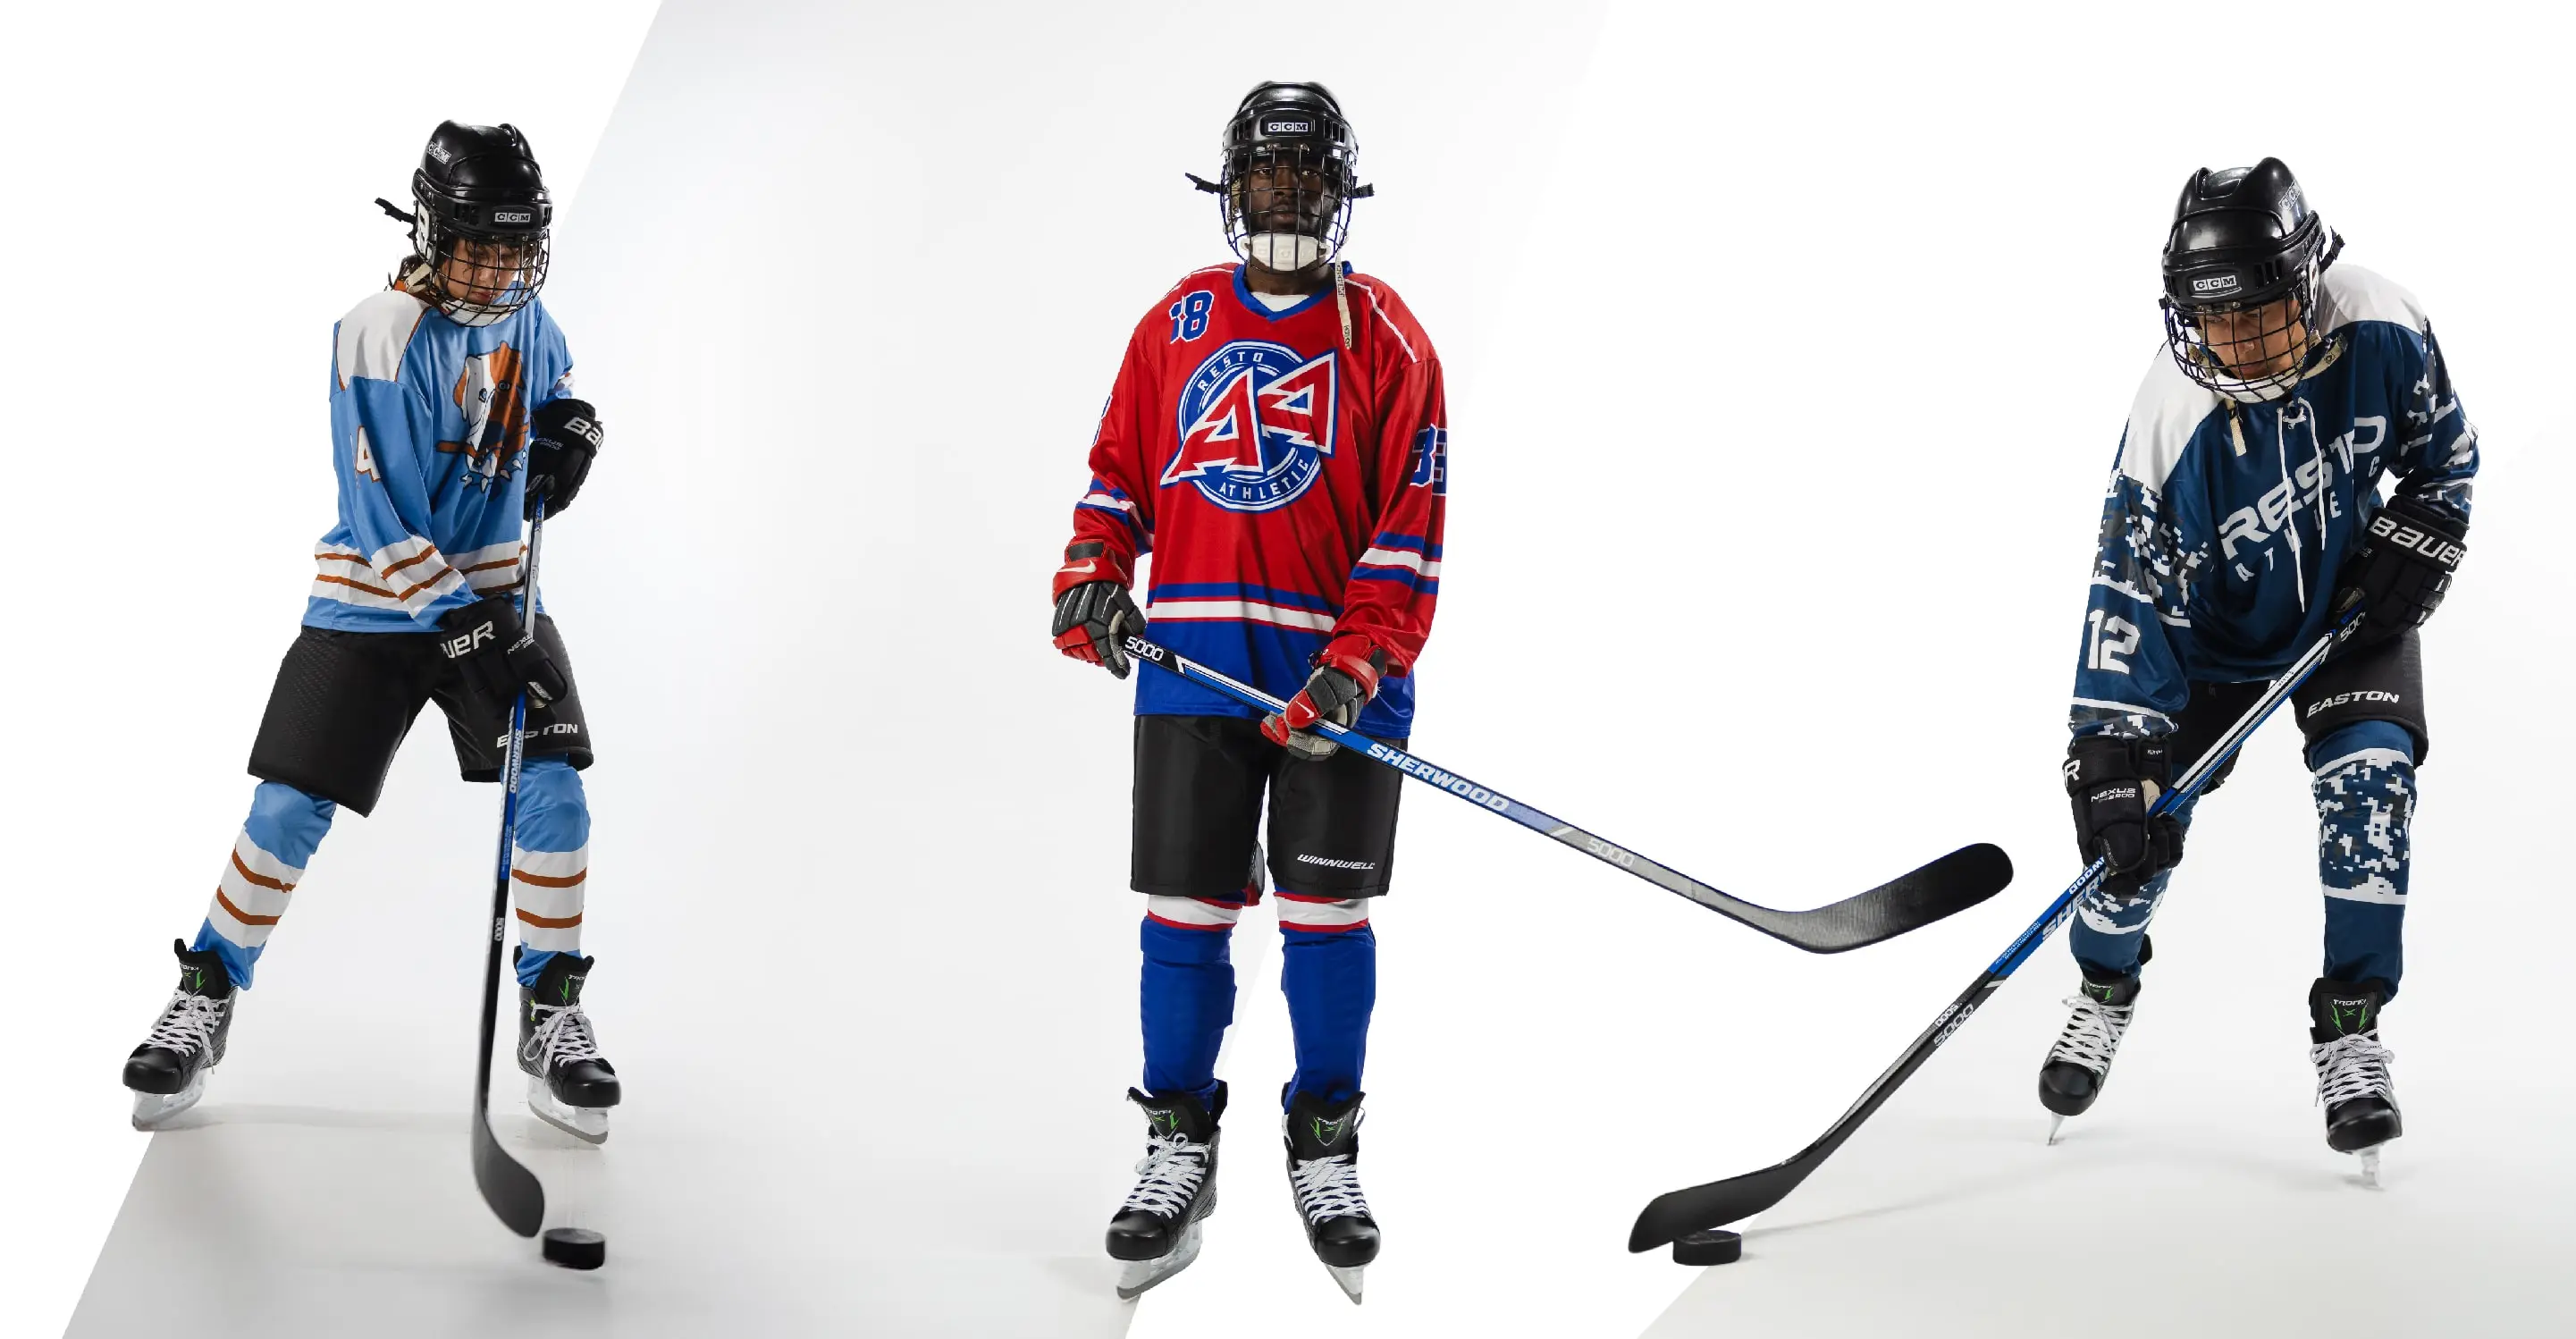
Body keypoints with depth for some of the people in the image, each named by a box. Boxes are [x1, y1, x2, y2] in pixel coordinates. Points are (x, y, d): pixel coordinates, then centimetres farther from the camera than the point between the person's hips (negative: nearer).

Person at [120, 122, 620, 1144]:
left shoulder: (525, 318, 1)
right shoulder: (380, 336, -19)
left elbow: (553, 390, 24)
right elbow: (381, 516, -23)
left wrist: (569, 427, -1)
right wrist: (463, 621, -30)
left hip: (493, 592, 4)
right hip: (373, 605, -4)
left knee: (551, 790, -9)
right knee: (289, 811, -4)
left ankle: (552, 1020, 3)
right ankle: (206, 1002, 16)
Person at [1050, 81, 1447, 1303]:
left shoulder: (1387, 340, 2)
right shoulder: (1174, 323, 11)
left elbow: (1410, 526, -3)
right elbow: (1120, 470, 16)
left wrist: (1355, 666, -13)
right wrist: (1091, 576, -3)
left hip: (1336, 665, -2)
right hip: (1192, 654, 2)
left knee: (1326, 915, 2)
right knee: (1184, 908, 2)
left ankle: (1325, 1153, 16)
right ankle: (1178, 1149, 14)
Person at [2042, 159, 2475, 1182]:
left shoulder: (2380, 332, -24)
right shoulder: (2172, 424, -31)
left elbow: (2444, 450, -2)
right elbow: (2132, 598, -29)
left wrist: (2413, 548, -15)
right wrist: (2112, 756, -34)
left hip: (2355, 607, 1)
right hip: (2215, 635, -1)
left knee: (2369, 781, -18)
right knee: (2134, 816, -5)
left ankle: (2349, 1028, -3)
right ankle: (2104, 993, 25)